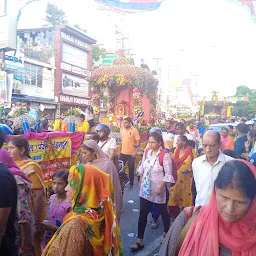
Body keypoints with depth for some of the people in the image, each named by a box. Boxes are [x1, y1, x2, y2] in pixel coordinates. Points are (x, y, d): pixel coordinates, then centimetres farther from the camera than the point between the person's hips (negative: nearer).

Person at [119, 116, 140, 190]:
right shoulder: (122, 129, 6)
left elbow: (138, 141, -13)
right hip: (123, 152, 6)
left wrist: (136, 145, -31)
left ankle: (131, 184, 22)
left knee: (131, 169, 7)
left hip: (131, 153, -6)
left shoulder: (134, 130, -12)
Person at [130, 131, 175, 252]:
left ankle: (166, 234, 40)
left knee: (163, 212, 16)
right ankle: (139, 241, 18)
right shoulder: (146, 152, 0)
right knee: (142, 213, 7)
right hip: (145, 188, 5)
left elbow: (168, 174, -16)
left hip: (158, 189, -5)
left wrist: (160, 186, -21)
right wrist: (141, 181, 12)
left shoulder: (165, 155, -18)